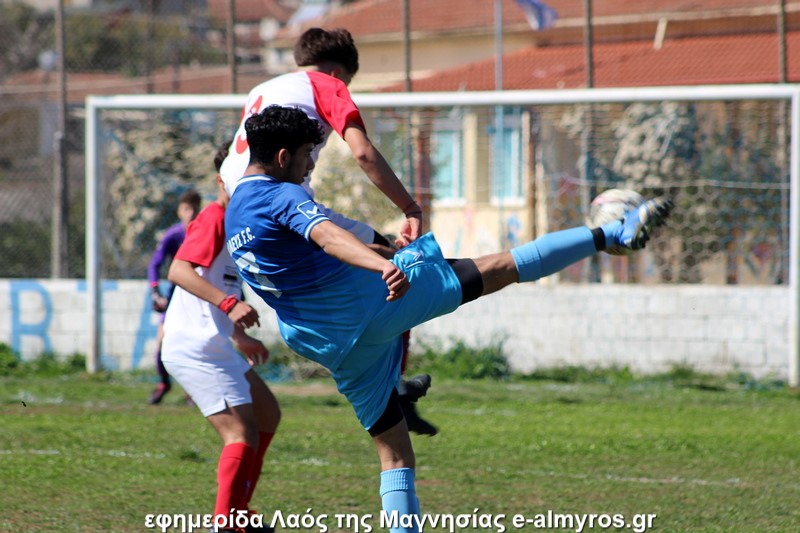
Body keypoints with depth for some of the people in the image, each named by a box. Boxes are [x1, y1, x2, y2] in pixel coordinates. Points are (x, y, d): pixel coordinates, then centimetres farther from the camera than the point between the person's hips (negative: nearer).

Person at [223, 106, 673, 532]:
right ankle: (614, 233, -5)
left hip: (336, 349, 8)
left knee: (394, 453, 14)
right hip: (371, 300, -8)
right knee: (504, 268, -4)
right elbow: (328, 236, -33)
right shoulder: (284, 196, -11)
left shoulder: (234, 218, 16)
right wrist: (383, 265, -50)